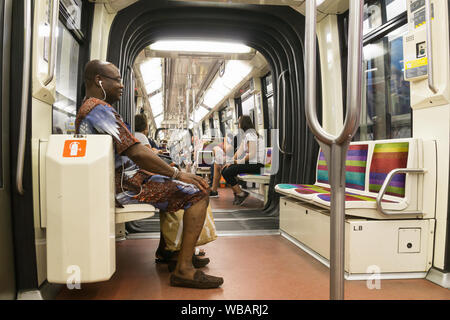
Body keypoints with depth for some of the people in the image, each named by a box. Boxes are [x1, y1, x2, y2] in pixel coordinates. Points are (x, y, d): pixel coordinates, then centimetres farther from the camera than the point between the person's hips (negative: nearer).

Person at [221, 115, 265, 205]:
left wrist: (238, 162, -11)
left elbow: (251, 154, -21)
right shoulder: (246, 135, 19)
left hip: (256, 165, -10)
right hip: (250, 163, 10)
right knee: (225, 169, 3)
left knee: (227, 172, -16)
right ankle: (236, 191, 5)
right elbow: (240, 150, 15)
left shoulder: (250, 135, -13)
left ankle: (241, 194, -3)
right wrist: (231, 161, 5)